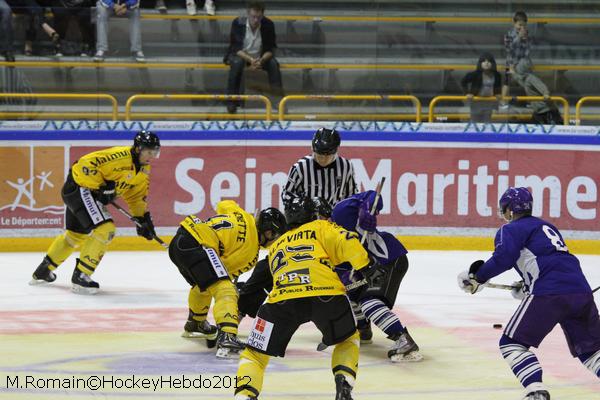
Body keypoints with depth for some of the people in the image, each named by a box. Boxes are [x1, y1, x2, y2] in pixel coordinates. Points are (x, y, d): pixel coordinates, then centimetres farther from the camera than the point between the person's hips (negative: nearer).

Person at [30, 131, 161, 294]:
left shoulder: (143, 170, 4)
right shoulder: (120, 156, -26)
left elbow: (136, 196, 16)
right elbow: (86, 164, -28)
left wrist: (143, 218, 6)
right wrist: (101, 187, -25)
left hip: (92, 193, 10)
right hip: (80, 186, -10)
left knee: (76, 234, 23)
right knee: (104, 229, -19)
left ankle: (43, 271, 39)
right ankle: (81, 276, -12)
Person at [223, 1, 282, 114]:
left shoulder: (268, 25, -14)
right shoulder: (237, 23, -20)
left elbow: (270, 49, -10)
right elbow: (235, 48, -21)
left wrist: (261, 61, -32)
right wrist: (250, 60, -38)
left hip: (261, 57, 2)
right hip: (240, 55, -2)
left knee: (273, 63, -25)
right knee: (237, 63, -35)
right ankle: (232, 101, -29)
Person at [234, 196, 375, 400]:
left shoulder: (276, 247, 38)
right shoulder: (321, 227, 27)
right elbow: (346, 242, 8)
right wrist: (365, 269, 9)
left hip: (283, 298, 1)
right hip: (326, 292, -1)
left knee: (255, 353, 13)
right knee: (348, 340, 27)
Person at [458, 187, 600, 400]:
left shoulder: (512, 229, 8)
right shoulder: (547, 227, 30)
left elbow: (503, 258, -10)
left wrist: (477, 277, 1)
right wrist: (527, 287, 44)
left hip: (549, 294, -7)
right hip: (582, 291, 7)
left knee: (512, 343, 3)